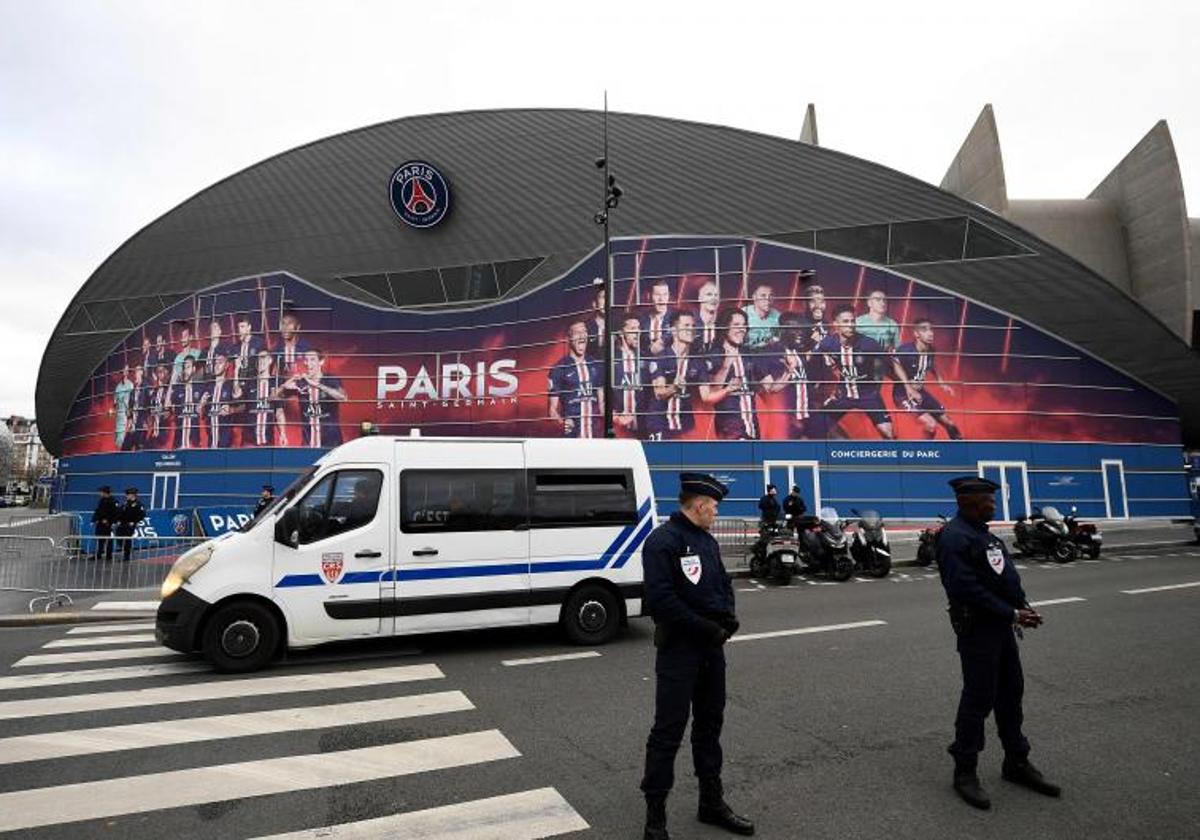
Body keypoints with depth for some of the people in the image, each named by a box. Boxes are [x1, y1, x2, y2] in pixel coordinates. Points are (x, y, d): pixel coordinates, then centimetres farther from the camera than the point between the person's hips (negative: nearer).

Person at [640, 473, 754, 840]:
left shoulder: (707, 541, 11)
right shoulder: (662, 541, -17)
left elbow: (724, 583, 19)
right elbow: (661, 600, -24)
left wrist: (729, 616, -2)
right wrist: (707, 627, -20)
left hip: (711, 647, 8)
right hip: (678, 649, -8)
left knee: (709, 724, 18)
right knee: (669, 730, 0)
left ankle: (712, 803, 34)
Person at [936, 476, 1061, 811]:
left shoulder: (983, 532, 12)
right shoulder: (954, 537, -20)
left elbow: (1006, 573, 17)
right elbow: (967, 589, -25)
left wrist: (1024, 606, 3)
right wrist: (1012, 613, -20)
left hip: (1002, 627, 9)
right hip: (978, 629, -9)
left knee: (1011, 694, 18)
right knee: (978, 699, -1)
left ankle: (1017, 763, 34)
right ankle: (965, 772, 13)